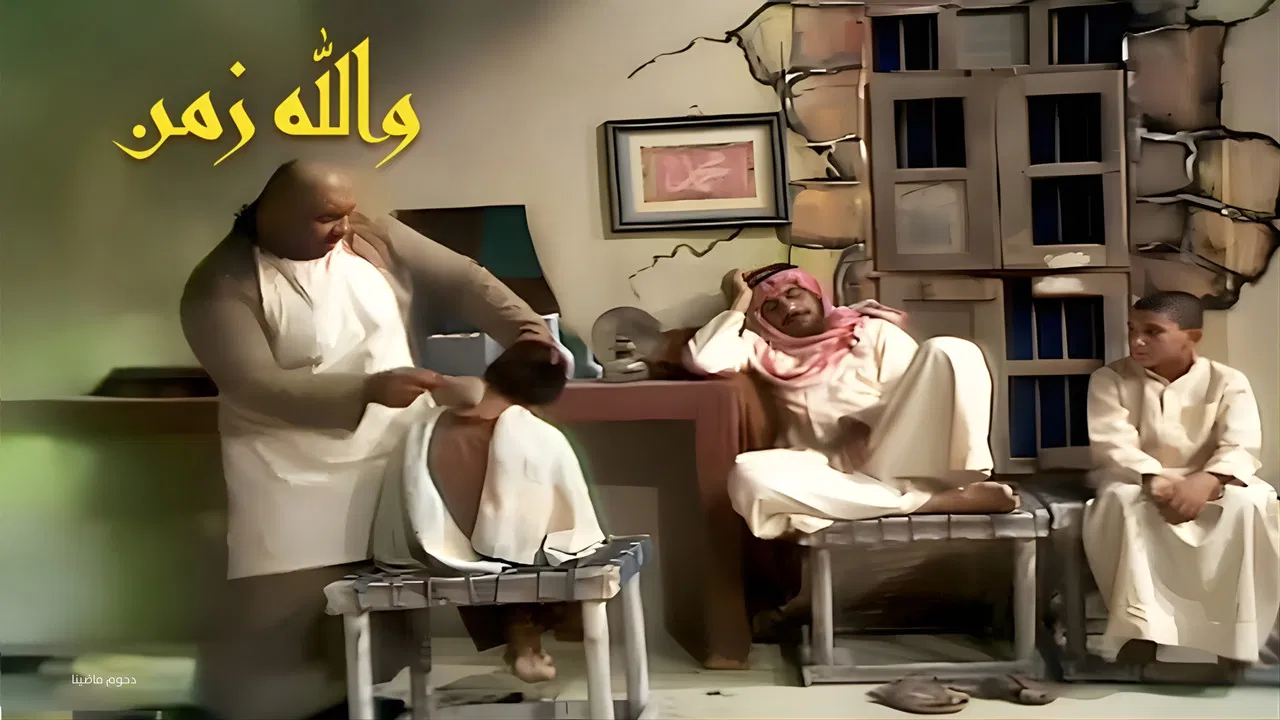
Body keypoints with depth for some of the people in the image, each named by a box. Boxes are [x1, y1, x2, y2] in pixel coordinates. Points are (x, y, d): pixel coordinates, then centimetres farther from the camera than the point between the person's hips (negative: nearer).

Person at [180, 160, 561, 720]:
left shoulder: (376, 240, -1)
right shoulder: (222, 284, -14)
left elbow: (464, 281, 0)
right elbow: (258, 386, -23)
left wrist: (527, 331, -17)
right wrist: (368, 389, -32)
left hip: (390, 461, 4)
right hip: (292, 479, -4)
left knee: (383, 611, 12)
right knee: (278, 620, -1)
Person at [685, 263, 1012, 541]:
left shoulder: (873, 331, 19)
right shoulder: (763, 350, 20)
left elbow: (922, 397, 6)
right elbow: (701, 359, 1)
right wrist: (742, 302, 14)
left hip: (894, 459, 0)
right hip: (833, 470, 1)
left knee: (949, 351, -18)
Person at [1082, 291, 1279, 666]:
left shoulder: (1228, 382, -2)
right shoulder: (1110, 380, -3)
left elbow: (1241, 448, -14)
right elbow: (1112, 447, -14)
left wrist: (1206, 482, -35)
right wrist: (1155, 482, -33)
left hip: (1207, 487, 1)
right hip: (1137, 484, -1)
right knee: (1121, 500, -36)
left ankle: (1230, 635, -21)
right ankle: (1141, 628, -31)